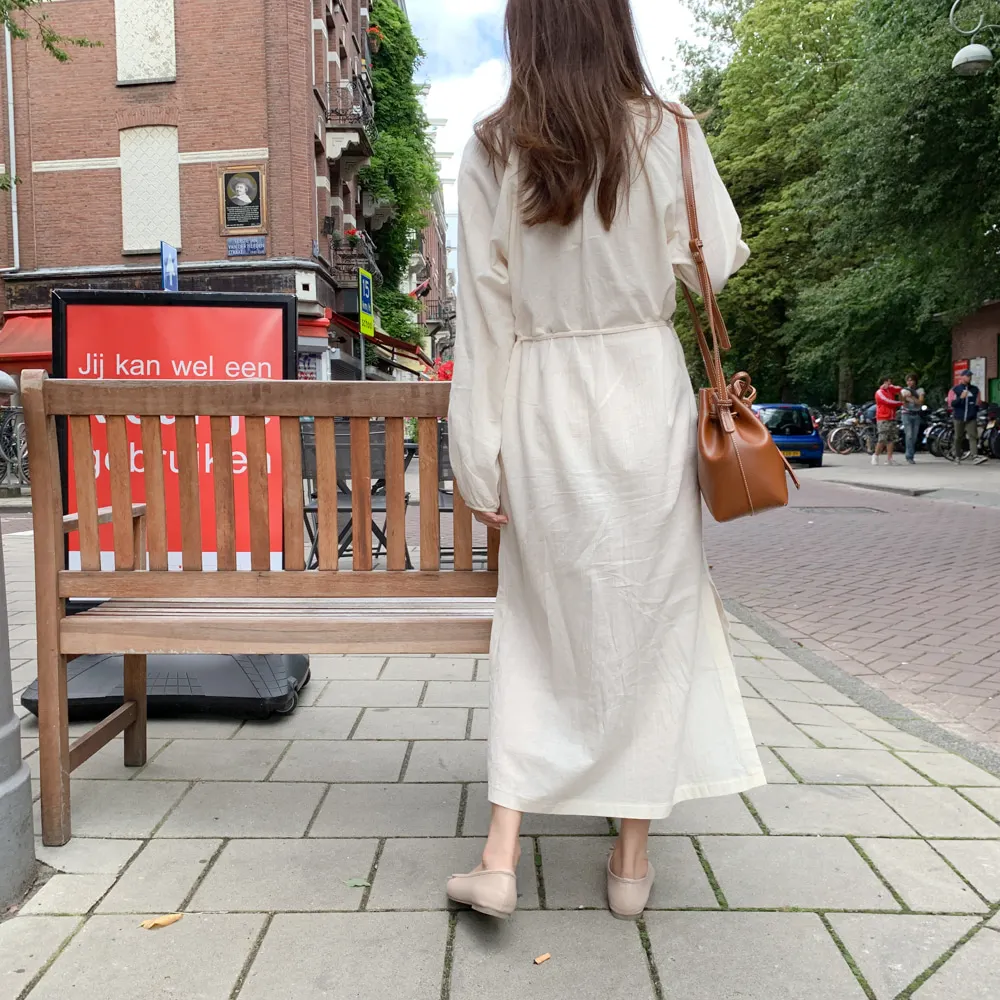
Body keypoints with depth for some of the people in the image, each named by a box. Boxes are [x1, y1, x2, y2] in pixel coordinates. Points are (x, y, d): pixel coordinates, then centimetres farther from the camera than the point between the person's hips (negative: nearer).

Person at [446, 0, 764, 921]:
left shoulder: (491, 150, 2)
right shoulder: (665, 132, 0)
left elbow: (485, 309, -2)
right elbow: (715, 263, 5)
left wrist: (478, 454, 1)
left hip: (540, 405, 1)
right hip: (644, 390, 0)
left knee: (540, 625, 13)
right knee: (647, 615, 11)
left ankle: (501, 856, 11)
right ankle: (633, 856, 23)